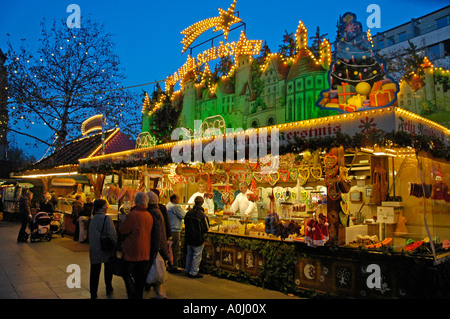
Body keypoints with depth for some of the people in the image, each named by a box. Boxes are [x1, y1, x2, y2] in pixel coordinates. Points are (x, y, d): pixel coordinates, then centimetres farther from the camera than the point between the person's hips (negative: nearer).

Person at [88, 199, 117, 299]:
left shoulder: (93, 219, 3)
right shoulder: (106, 219, -16)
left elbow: (91, 234, 10)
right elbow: (112, 235, -22)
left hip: (94, 249, 4)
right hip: (106, 249, -4)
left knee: (95, 271, 9)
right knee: (108, 269, 16)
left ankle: (93, 293, 13)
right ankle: (109, 289, 29)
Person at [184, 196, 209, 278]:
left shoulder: (188, 213, -1)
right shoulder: (202, 215, -20)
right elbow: (206, 228, -12)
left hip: (189, 238, 6)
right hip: (198, 239, -6)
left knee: (189, 254, 18)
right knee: (197, 256, 5)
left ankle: (188, 271, 28)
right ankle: (193, 273, 10)